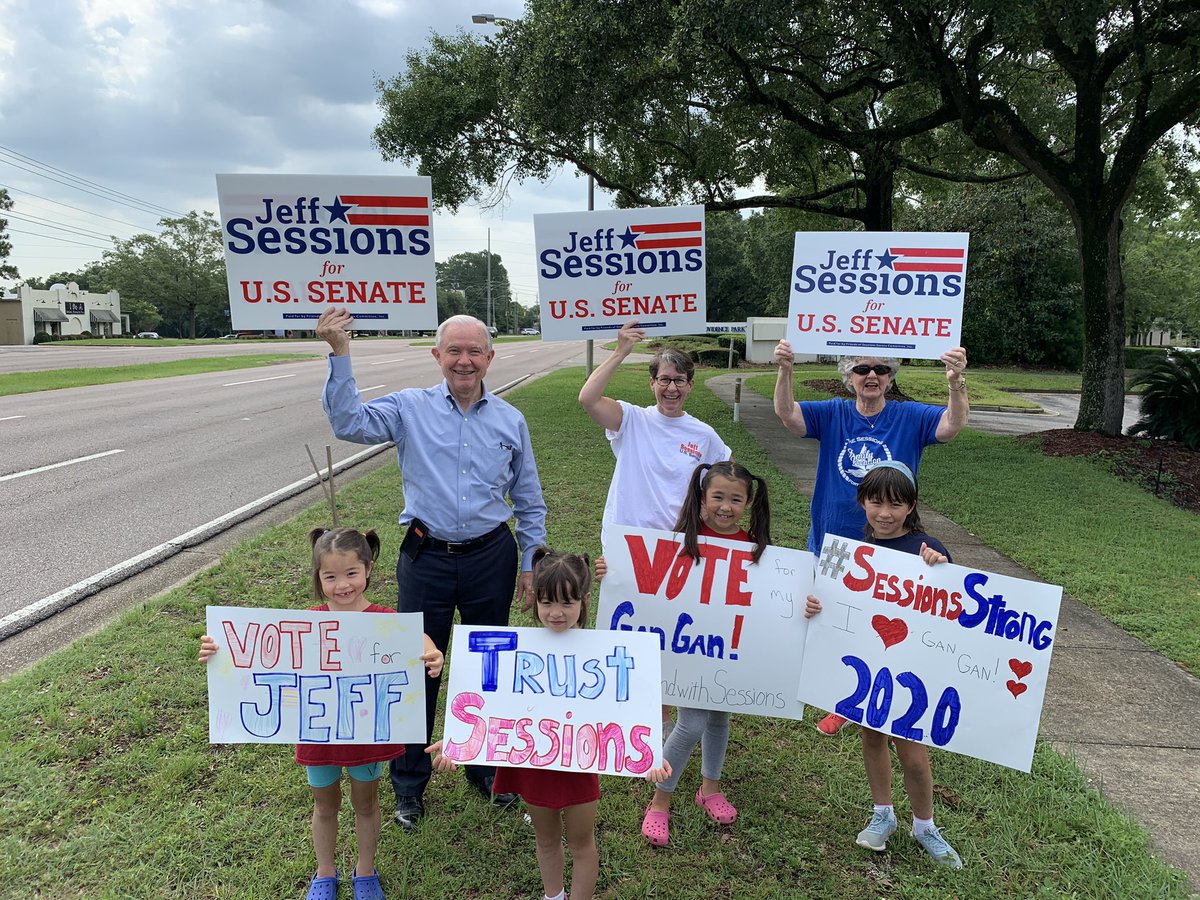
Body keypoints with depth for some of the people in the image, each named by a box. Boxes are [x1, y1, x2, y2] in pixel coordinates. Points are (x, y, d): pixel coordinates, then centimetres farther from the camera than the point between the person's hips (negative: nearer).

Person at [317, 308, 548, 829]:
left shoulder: (510, 421, 4)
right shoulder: (410, 409, -2)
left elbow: (529, 502, 10)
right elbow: (349, 421, -18)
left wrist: (531, 562, 7)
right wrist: (339, 354, -26)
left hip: (491, 557, 2)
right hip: (426, 557, -1)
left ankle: (487, 769, 37)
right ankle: (409, 784, 29)